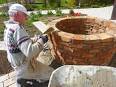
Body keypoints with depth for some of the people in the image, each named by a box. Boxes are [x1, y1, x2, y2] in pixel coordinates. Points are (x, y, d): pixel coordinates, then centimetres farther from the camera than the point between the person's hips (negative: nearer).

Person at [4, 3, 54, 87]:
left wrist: (38, 38, 2)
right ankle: (25, 80, 7)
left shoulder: (8, 28, 3)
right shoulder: (17, 29, -28)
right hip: (26, 66, -9)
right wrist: (41, 41, -21)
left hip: (17, 64, 9)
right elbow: (30, 52, -36)